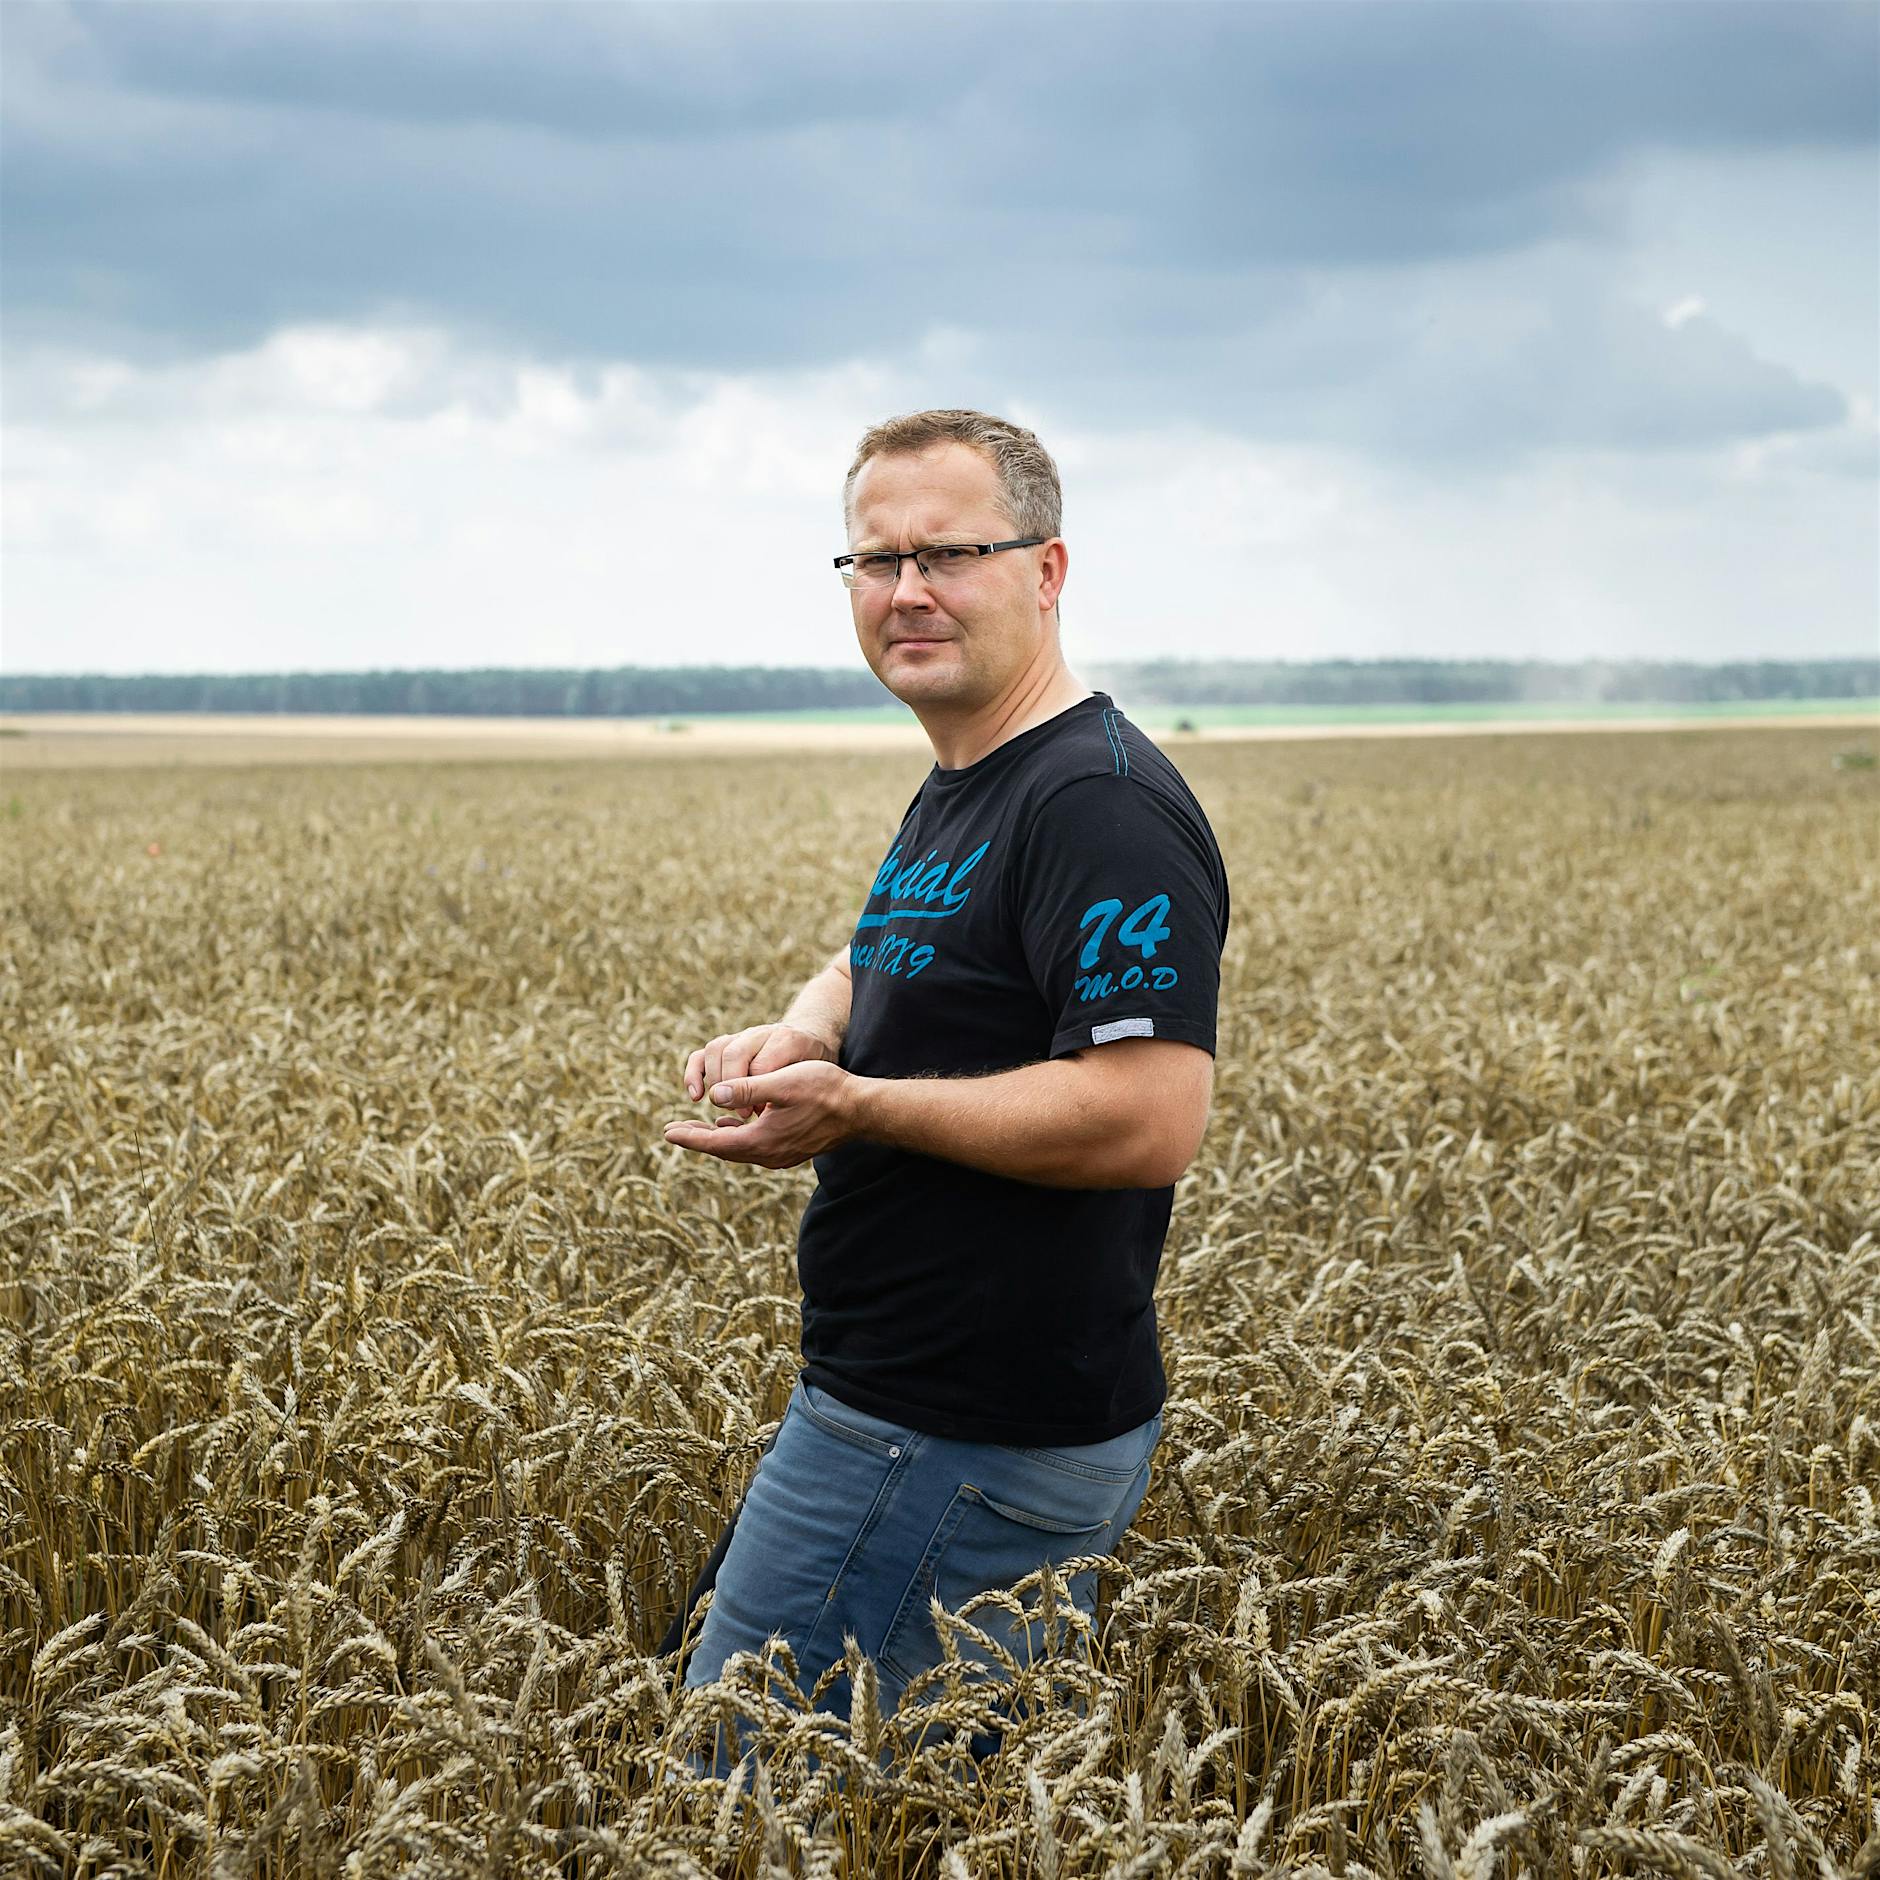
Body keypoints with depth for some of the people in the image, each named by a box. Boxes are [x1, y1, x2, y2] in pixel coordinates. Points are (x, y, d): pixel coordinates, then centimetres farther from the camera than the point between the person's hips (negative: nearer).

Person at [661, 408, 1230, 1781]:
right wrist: (796, 1036, 1)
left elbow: (1154, 1119, -27)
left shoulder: (1103, 807, -19)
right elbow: (880, 972, 26)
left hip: (961, 1447, -10)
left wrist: (856, 1109, -24)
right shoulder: (955, 797, 14)